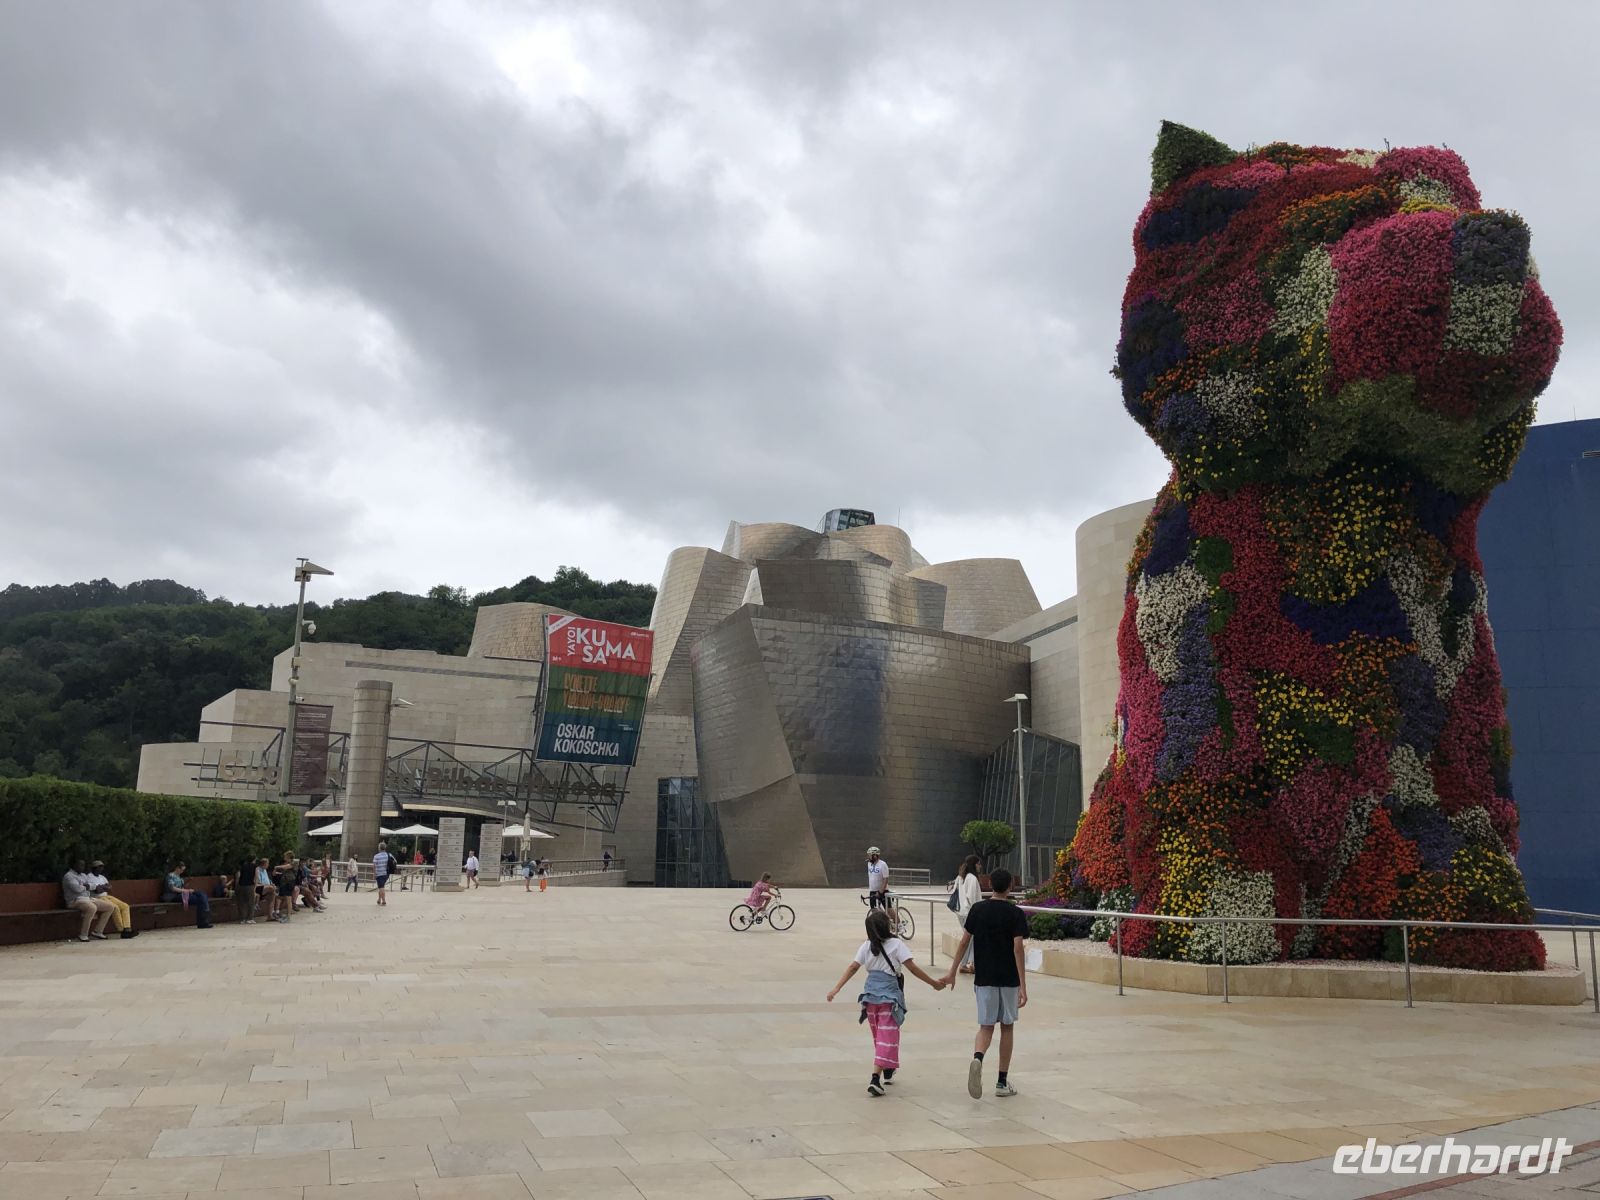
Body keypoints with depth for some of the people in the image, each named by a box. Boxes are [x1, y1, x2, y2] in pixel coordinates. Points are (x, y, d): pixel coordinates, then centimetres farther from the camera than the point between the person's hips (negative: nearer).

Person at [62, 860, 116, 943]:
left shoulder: (83, 875, 22)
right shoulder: (69, 876, -5)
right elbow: (77, 888, -20)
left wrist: (88, 885, -4)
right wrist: (85, 887, 0)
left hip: (89, 899, 9)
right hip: (76, 901, -9)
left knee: (110, 907, -4)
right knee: (92, 908, -39)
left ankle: (97, 931, 0)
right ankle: (83, 935, -29)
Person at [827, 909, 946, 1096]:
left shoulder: (867, 946, 4)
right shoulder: (896, 944, -8)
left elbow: (852, 967, 0)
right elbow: (912, 968, -10)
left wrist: (837, 988, 2)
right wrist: (934, 983, -2)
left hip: (870, 995, 5)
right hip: (889, 996, -5)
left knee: (879, 1036, 21)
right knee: (887, 1037, -5)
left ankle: (888, 1072, 36)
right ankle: (875, 1078, -18)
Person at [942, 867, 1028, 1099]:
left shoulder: (977, 909, 1)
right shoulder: (1015, 913, -8)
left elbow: (965, 942, 2)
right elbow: (1017, 949, -14)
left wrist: (952, 971, 10)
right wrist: (1023, 986, -15)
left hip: (984, 978, 2)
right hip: (1009, 979, -2)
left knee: (986, 1026, 7)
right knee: (1006, 1027, 12)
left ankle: (977, 1058, -25)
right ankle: (1002, 1082, 16)